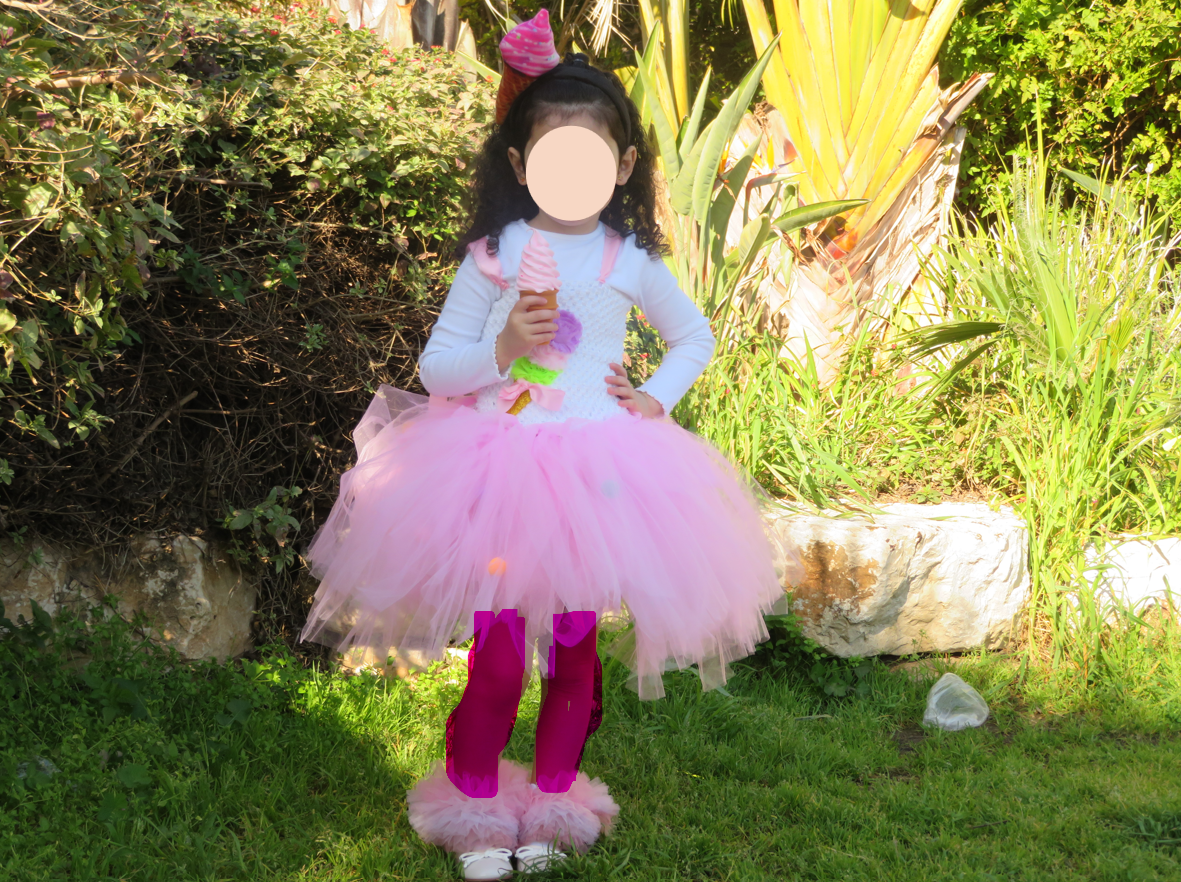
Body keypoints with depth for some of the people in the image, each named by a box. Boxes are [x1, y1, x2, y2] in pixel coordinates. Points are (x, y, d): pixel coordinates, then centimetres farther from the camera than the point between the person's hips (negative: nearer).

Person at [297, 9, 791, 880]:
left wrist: (656, 398, 6)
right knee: (498, 655, -2)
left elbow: (695, 335, 21)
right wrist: (504, 348, -17)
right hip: (499, 471, -2)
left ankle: (552, 802, 25)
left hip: (598, 473, 2)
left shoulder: (630, 261, 4)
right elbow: (435, 365, -1)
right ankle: (474, 805, 17)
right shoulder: (495, 255, -2)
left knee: (574, 651, 8)